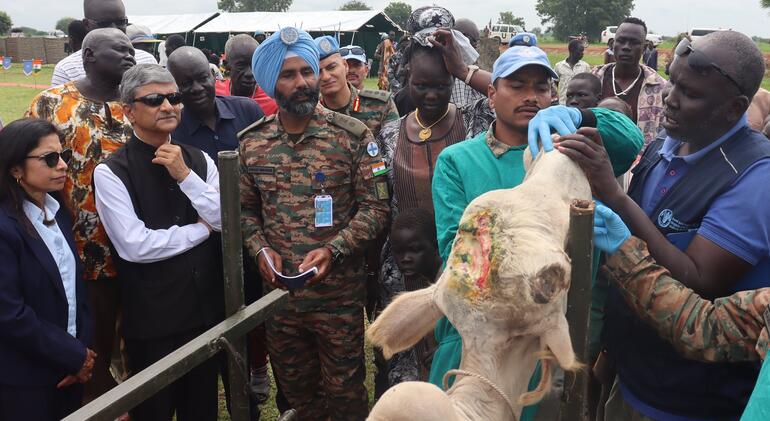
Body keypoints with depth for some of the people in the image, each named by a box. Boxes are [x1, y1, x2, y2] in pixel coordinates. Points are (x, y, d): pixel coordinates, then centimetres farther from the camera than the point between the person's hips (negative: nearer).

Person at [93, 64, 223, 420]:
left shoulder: (200, 160, 3)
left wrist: (184, 174, -17)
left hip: (207, 306, 5)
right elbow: (134, 245, -20)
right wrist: (201, 229, -10)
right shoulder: (111, 172, -12)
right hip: (151, 317, -4)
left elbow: (226, 220, -6)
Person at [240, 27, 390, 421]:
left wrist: (333, 251, -21)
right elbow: (245, 208, 10)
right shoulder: (251, 144, 1)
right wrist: (260, 249, -9)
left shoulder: (353, 135, -9)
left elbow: (375, 205, -9)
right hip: (279, 293, 3)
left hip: (339, 294, -3)